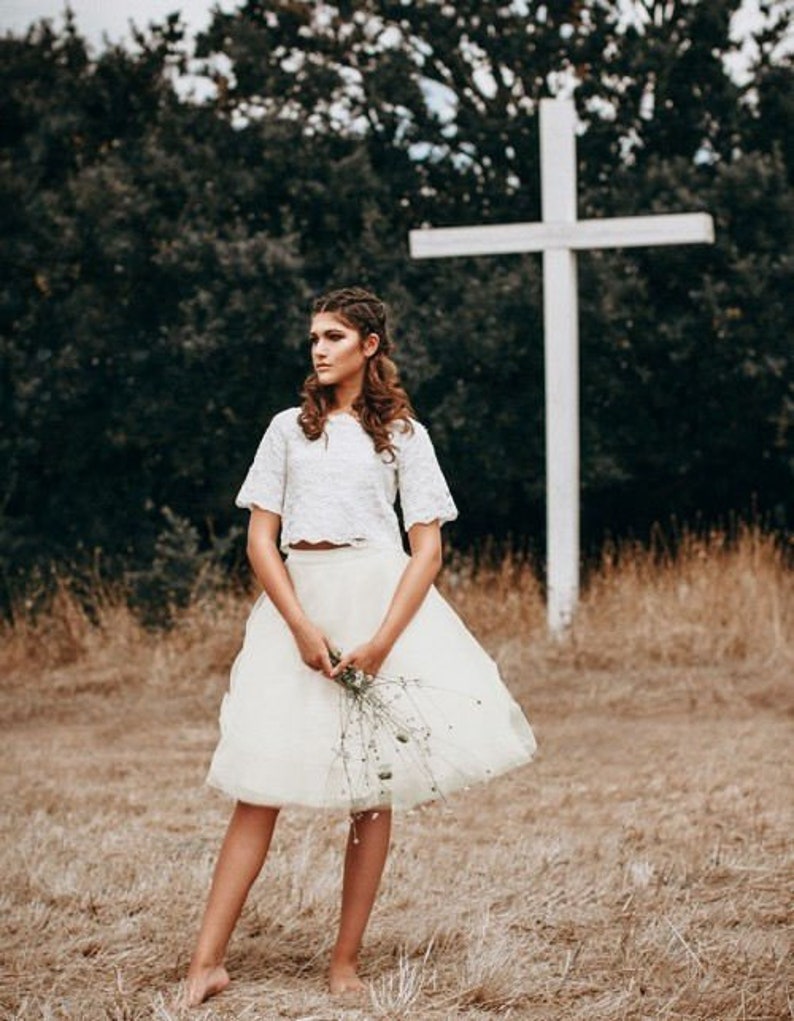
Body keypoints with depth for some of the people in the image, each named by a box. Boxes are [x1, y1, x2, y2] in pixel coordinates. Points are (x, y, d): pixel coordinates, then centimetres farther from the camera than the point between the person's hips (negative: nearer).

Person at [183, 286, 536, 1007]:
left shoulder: (403, 434, 8)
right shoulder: (290, 429, 13)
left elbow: (428, 549, 1)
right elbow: (260, 539, 5)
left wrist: (382, 641, -12)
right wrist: (302, 626, -9)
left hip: (380, 604, -1)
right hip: (297, 604, 1)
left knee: (373, 789, -1)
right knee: (261, 785, -6)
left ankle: (346, 963, 6)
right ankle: (208, 962, -7)